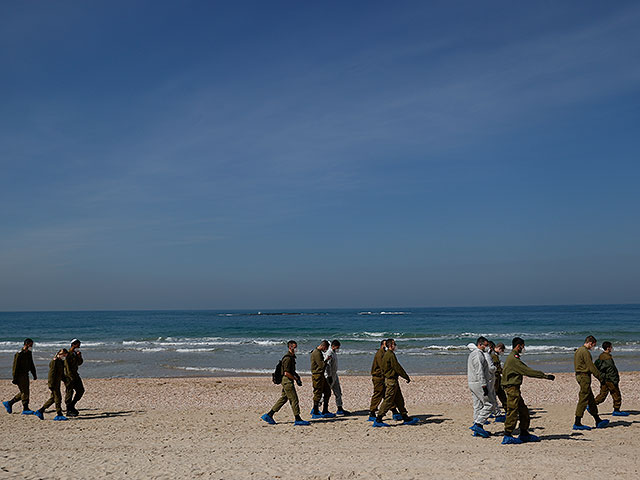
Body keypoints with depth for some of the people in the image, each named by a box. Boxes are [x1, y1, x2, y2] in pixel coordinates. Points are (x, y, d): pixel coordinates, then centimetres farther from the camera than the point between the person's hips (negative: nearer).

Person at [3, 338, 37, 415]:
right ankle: (25, 409, -1)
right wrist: (15, 379, -17)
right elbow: (15, 367, -16)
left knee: (23, 392, 12)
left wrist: (34, 375, 17)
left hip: (25, 375, 9)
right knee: (25, 392, -7)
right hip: (20, 376, -9)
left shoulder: (29, 354, 12)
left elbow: (32, 365, 21)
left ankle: (9, 403, 23)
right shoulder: (19, 354, -14)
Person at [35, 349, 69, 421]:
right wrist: (51, 384, -21)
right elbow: (52, 373, -18)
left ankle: (40, 411, 20)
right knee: (58, 398, -7)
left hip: (57, 383, 10)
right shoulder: (54, 362, -14)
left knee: (53, 398, 13)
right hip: (54, 383, -10)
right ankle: (59, 415, -4)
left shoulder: (61, 362, 14)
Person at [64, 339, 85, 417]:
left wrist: (79, 357, -3)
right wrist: (72, 377, -22)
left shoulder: (75, 353, 10)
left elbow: (79, 363, 17)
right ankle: (69, 411, 3)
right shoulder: (68, 354, -16)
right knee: (69, 392, -4)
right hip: (68, 376, -9)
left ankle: (72, 406, 20)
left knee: (81, 390, 9)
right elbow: (67, 367, -20)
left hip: (75, 374, 9)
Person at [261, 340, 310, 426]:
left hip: (288, 381, 10)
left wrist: (297, 375, 12)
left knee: (283, 399, 13)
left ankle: (269, 415, 16)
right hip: (287, 381, -10)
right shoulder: (288, 358, -17)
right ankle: (298, 419, -1)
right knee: (294, 399, -6)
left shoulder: (292, 357, 16)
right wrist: (296, 379, -14)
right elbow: (286, 373, -22)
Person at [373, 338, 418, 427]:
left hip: (388, 379, 10)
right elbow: (398, 368, -17)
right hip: (392, 380, -10)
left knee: (399, 400, 14)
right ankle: (378, 420, -6)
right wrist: (407, 377, -8)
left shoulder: (386, 354, 14)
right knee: (388, 400, -8)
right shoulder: (391, 355, -17)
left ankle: (406, 418, 20)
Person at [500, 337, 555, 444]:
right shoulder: (514, 359, -17)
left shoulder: (512, 357, 17)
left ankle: (524, 434, 22)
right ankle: (507, 436, -2)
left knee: (524, 411, 14)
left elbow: (524, 371, 24)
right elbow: (527, 371, -19)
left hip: (515, 388, 11)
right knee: (513, 412, -7)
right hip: (512, 388, -11)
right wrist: (545, 376, -16)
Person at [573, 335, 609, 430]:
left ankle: (598, 421, 22)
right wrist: (600, 376, -8)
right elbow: (591, 366, -16)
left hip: (579, 375, 10)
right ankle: (577, 423, -7)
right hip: (584, 376, -10)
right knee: (583, 400, -8)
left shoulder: (578, 350, 16)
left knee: (591, 399, 15)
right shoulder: (585, 352, -15)